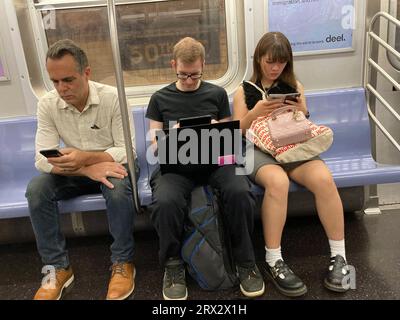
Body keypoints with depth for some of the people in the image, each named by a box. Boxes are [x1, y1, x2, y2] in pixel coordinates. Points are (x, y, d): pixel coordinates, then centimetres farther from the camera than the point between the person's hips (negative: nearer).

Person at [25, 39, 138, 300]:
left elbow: (127, 151, -20)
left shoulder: (113, 98, -19)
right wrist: (88, 170, -31)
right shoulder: (47, 105, -11)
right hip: (75, 172, 3)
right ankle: (58, 267, -8)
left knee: (119, 188, -35)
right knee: (36, 189, -23)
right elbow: (43, 160, -16)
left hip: (111, 166, -3)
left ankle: (123, 262, -14)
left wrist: (86, 157, -37)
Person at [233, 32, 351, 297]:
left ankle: (339, 257, -16)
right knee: (277, 181, -38)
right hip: (259, 150, -2)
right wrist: (255, 113, -12)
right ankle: (274, 261, -25)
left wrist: (301, 112, -2)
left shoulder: (294, 86, 19)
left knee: (324, 178, -30)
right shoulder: (244, 91, 14)